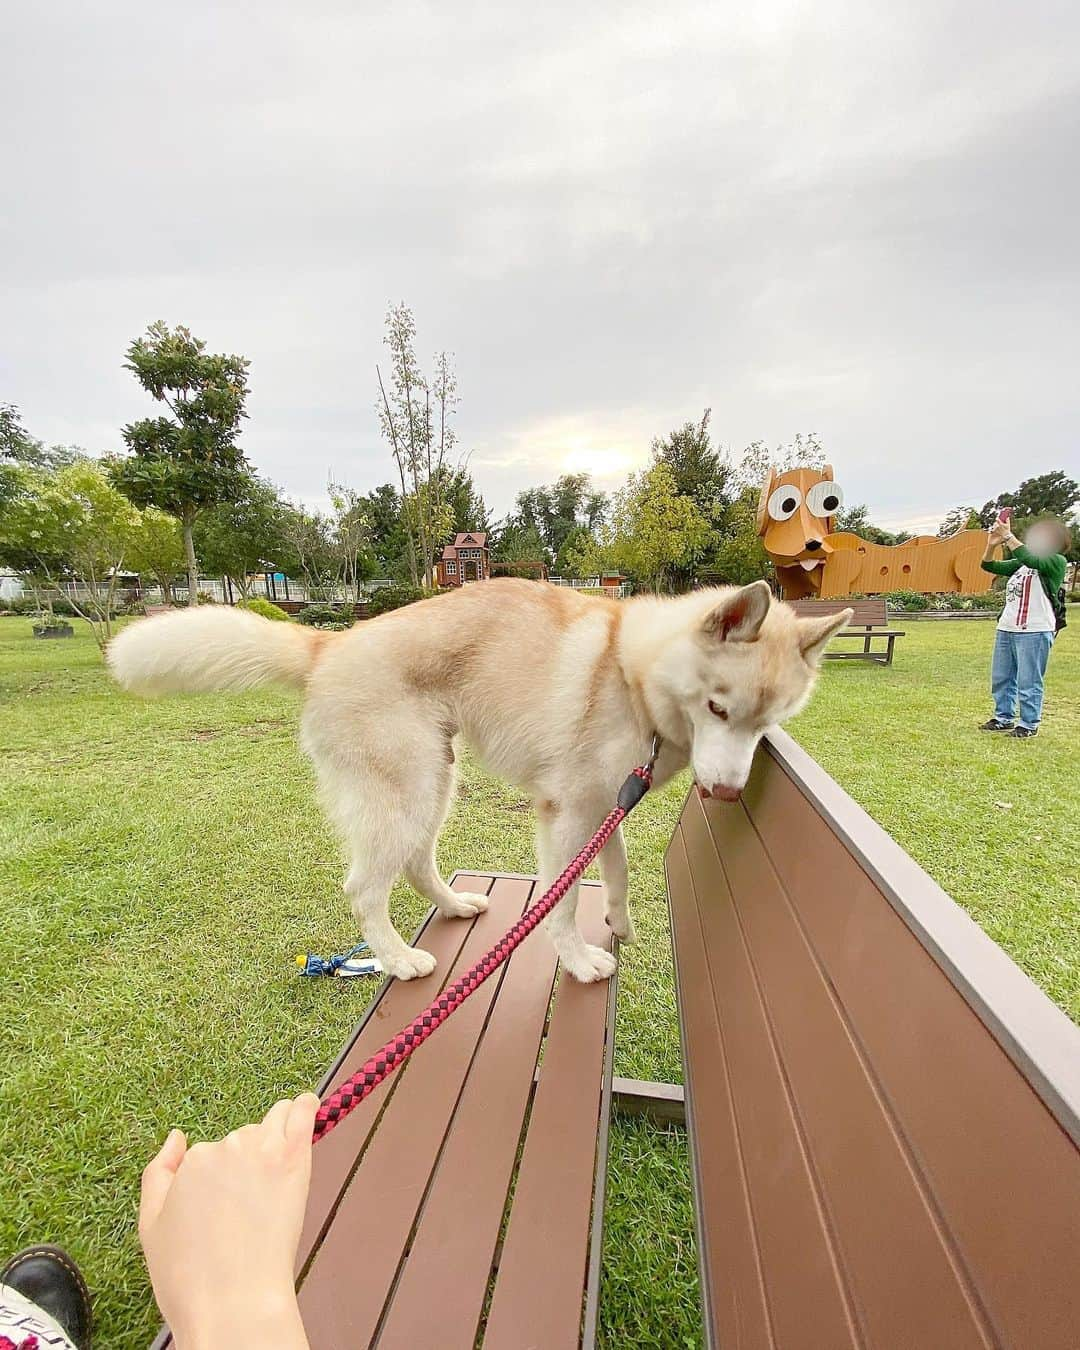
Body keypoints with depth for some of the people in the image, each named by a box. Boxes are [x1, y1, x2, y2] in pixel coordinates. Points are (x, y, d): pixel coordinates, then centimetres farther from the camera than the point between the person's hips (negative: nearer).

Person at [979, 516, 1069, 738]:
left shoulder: (1057, 562, -2)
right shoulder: (1020, 563, 17)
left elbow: (1030, 560, -20)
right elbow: (989, 566, 14)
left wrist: (1008, 536, -18)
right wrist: (992, 544, -2)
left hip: (1034, 632, -7)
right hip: (1005, 629, 7)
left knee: (1028, 682, -3)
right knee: (1001, 678, 12)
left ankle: (1029, 724, 7)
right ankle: (1004, 718, 23)